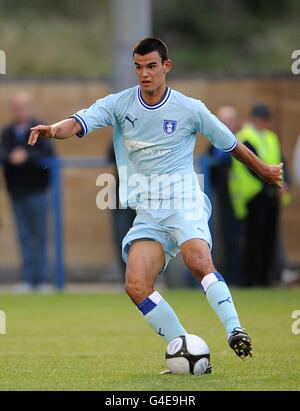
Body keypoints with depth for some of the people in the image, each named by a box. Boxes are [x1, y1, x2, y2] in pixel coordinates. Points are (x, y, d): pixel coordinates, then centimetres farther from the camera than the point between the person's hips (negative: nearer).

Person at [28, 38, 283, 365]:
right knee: (136, 287, -16)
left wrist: (263, 170, 26)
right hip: (147, 213, 3)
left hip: (184, 204, -3)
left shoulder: (190, 109, 1)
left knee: (198, 261, -33)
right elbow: (78, 124, -13)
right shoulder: (118, 104, 3)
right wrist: (54, 129, -36)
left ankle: (234, 331, -28)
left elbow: (231, 144, 15)